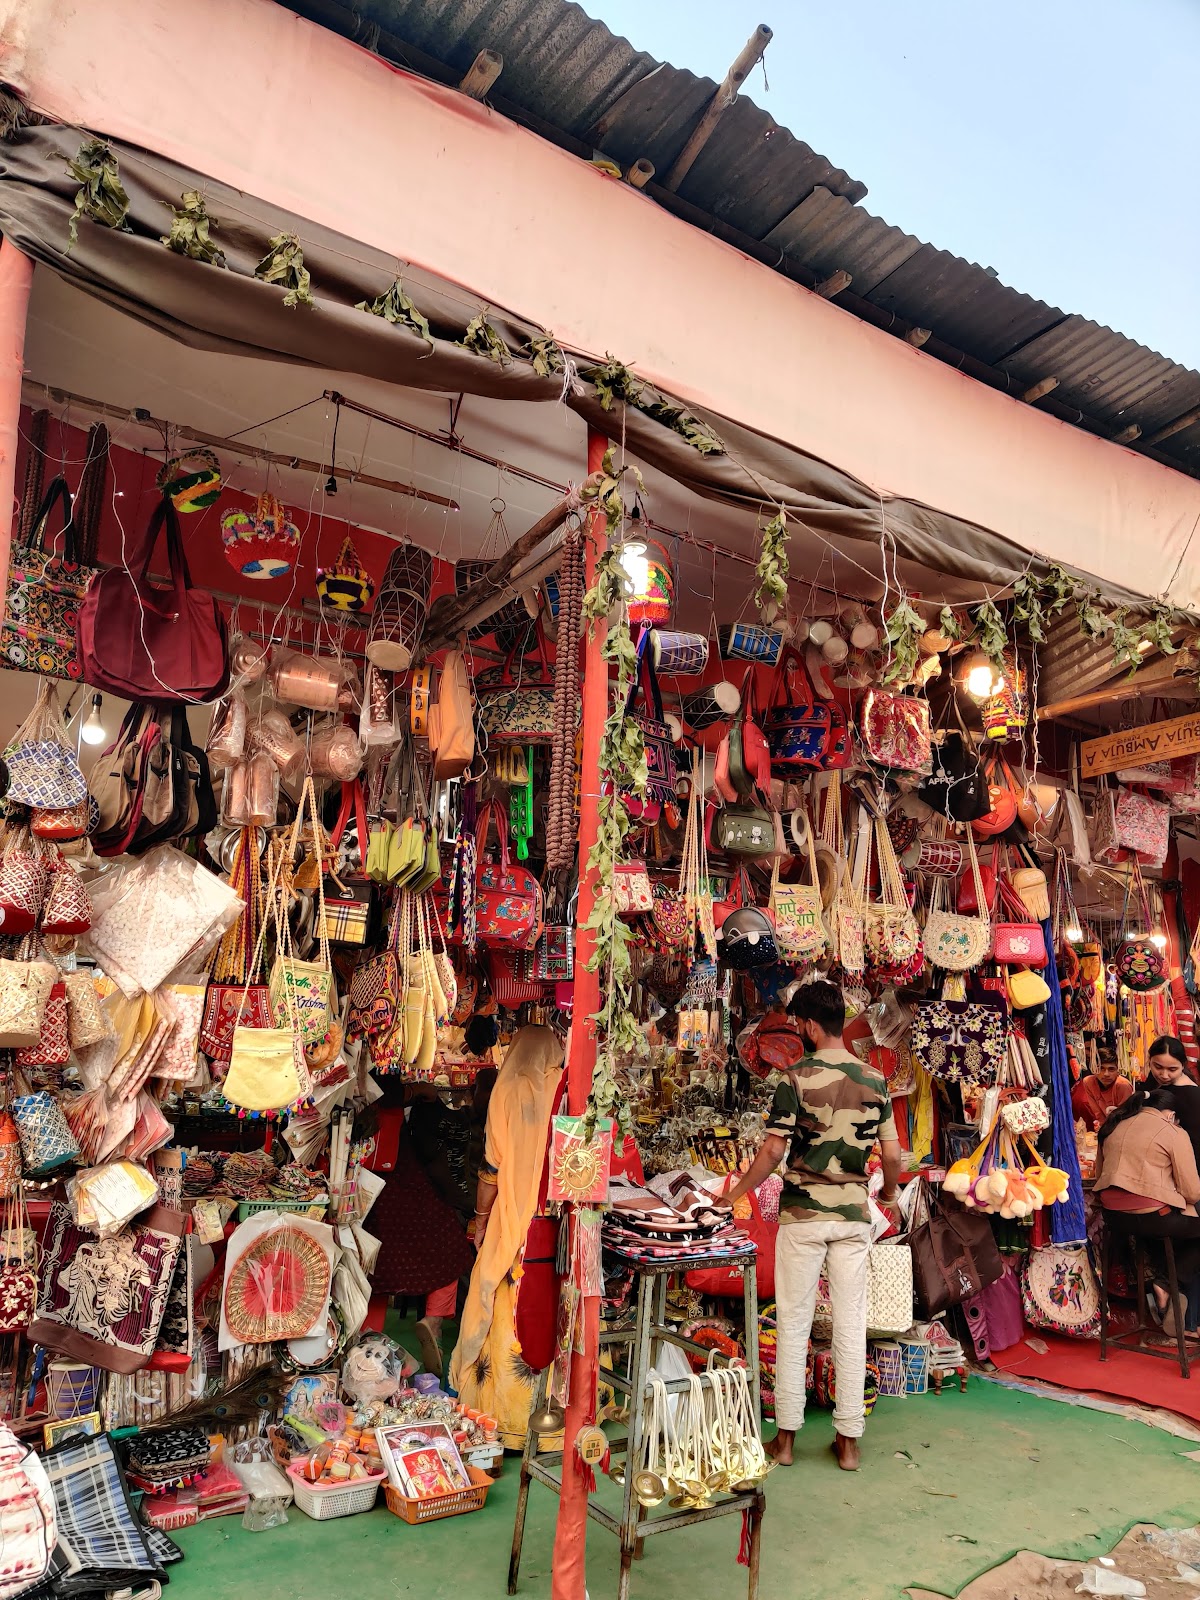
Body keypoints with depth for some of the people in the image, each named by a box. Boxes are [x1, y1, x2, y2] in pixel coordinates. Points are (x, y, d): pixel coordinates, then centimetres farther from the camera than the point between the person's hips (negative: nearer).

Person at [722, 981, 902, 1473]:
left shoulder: (797, 1079, -11)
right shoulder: (874, 1079, 1)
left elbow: (773, 1151, -13)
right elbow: (892, 1153, 3)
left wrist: (735, 1194, -1)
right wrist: (889, 1192, 22)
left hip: (803, 1214, -3)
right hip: (853, 1215, 3)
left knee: (793, 1323, 7)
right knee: (850, 1325, 9)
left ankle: (786, 1435, 16)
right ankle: (848, 1439, 17)